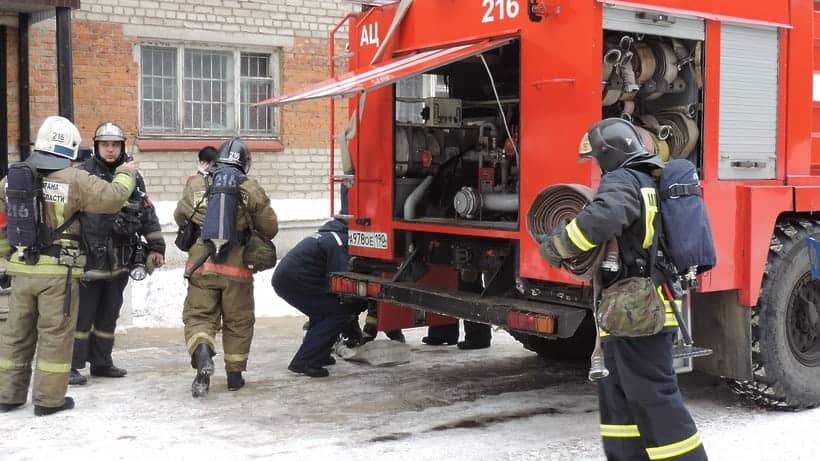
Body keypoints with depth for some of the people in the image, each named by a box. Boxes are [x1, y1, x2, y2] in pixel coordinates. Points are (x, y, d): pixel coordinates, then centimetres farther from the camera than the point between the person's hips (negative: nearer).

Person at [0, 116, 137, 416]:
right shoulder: (74, 180, -12)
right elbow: (112, 198, -10)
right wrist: (126, 175, 8)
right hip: (58, 271, -5)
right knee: (55, 334, 4)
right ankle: (48, 399, 9)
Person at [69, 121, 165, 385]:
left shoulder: (133, 178, 10)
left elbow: (148, 215, 15)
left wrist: (156, 246, 12)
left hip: (120, 262, 5)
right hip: (89, 260, -5)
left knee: (109, 316, 14)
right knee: (82, 316, -2)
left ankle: (101, 363, 25)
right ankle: (71, 366, 5)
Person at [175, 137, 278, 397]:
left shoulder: (196, 185, 4)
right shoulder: (251, 190, -2)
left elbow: (179, 217, 18)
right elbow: (270, 229, 4)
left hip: (201, 266, 1)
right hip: (237, 267, -1)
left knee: (198, 316, 8)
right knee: (238, 322, 14)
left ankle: (202, 356, -20)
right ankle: (234, 375, 22)